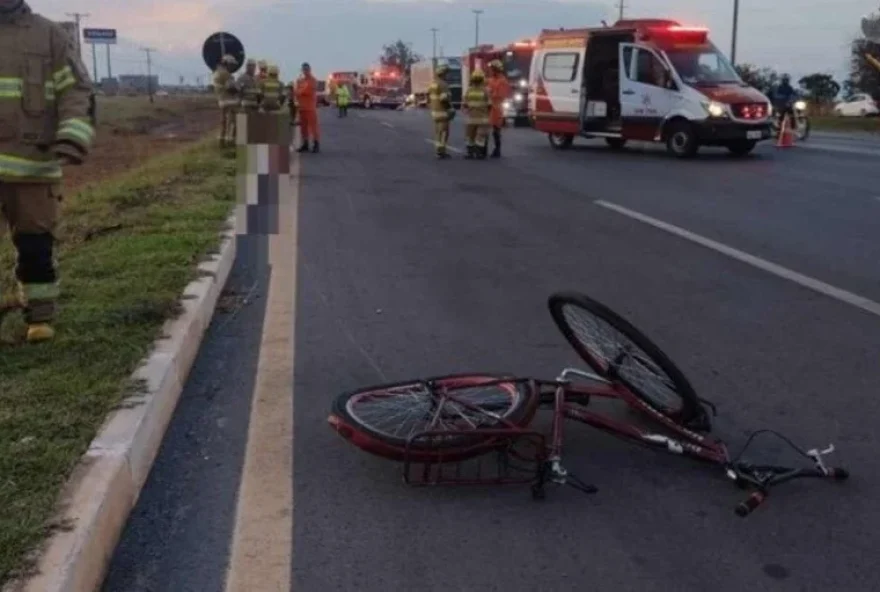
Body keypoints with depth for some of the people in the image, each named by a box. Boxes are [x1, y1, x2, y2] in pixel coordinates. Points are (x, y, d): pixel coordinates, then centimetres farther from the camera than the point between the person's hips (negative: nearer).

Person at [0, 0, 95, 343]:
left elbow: (76, 91, -2)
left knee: (35, 244, 3)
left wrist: (73, 137, -17)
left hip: (34, 162, -2)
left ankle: (40, 315, 16)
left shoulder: (51, 36, 4)